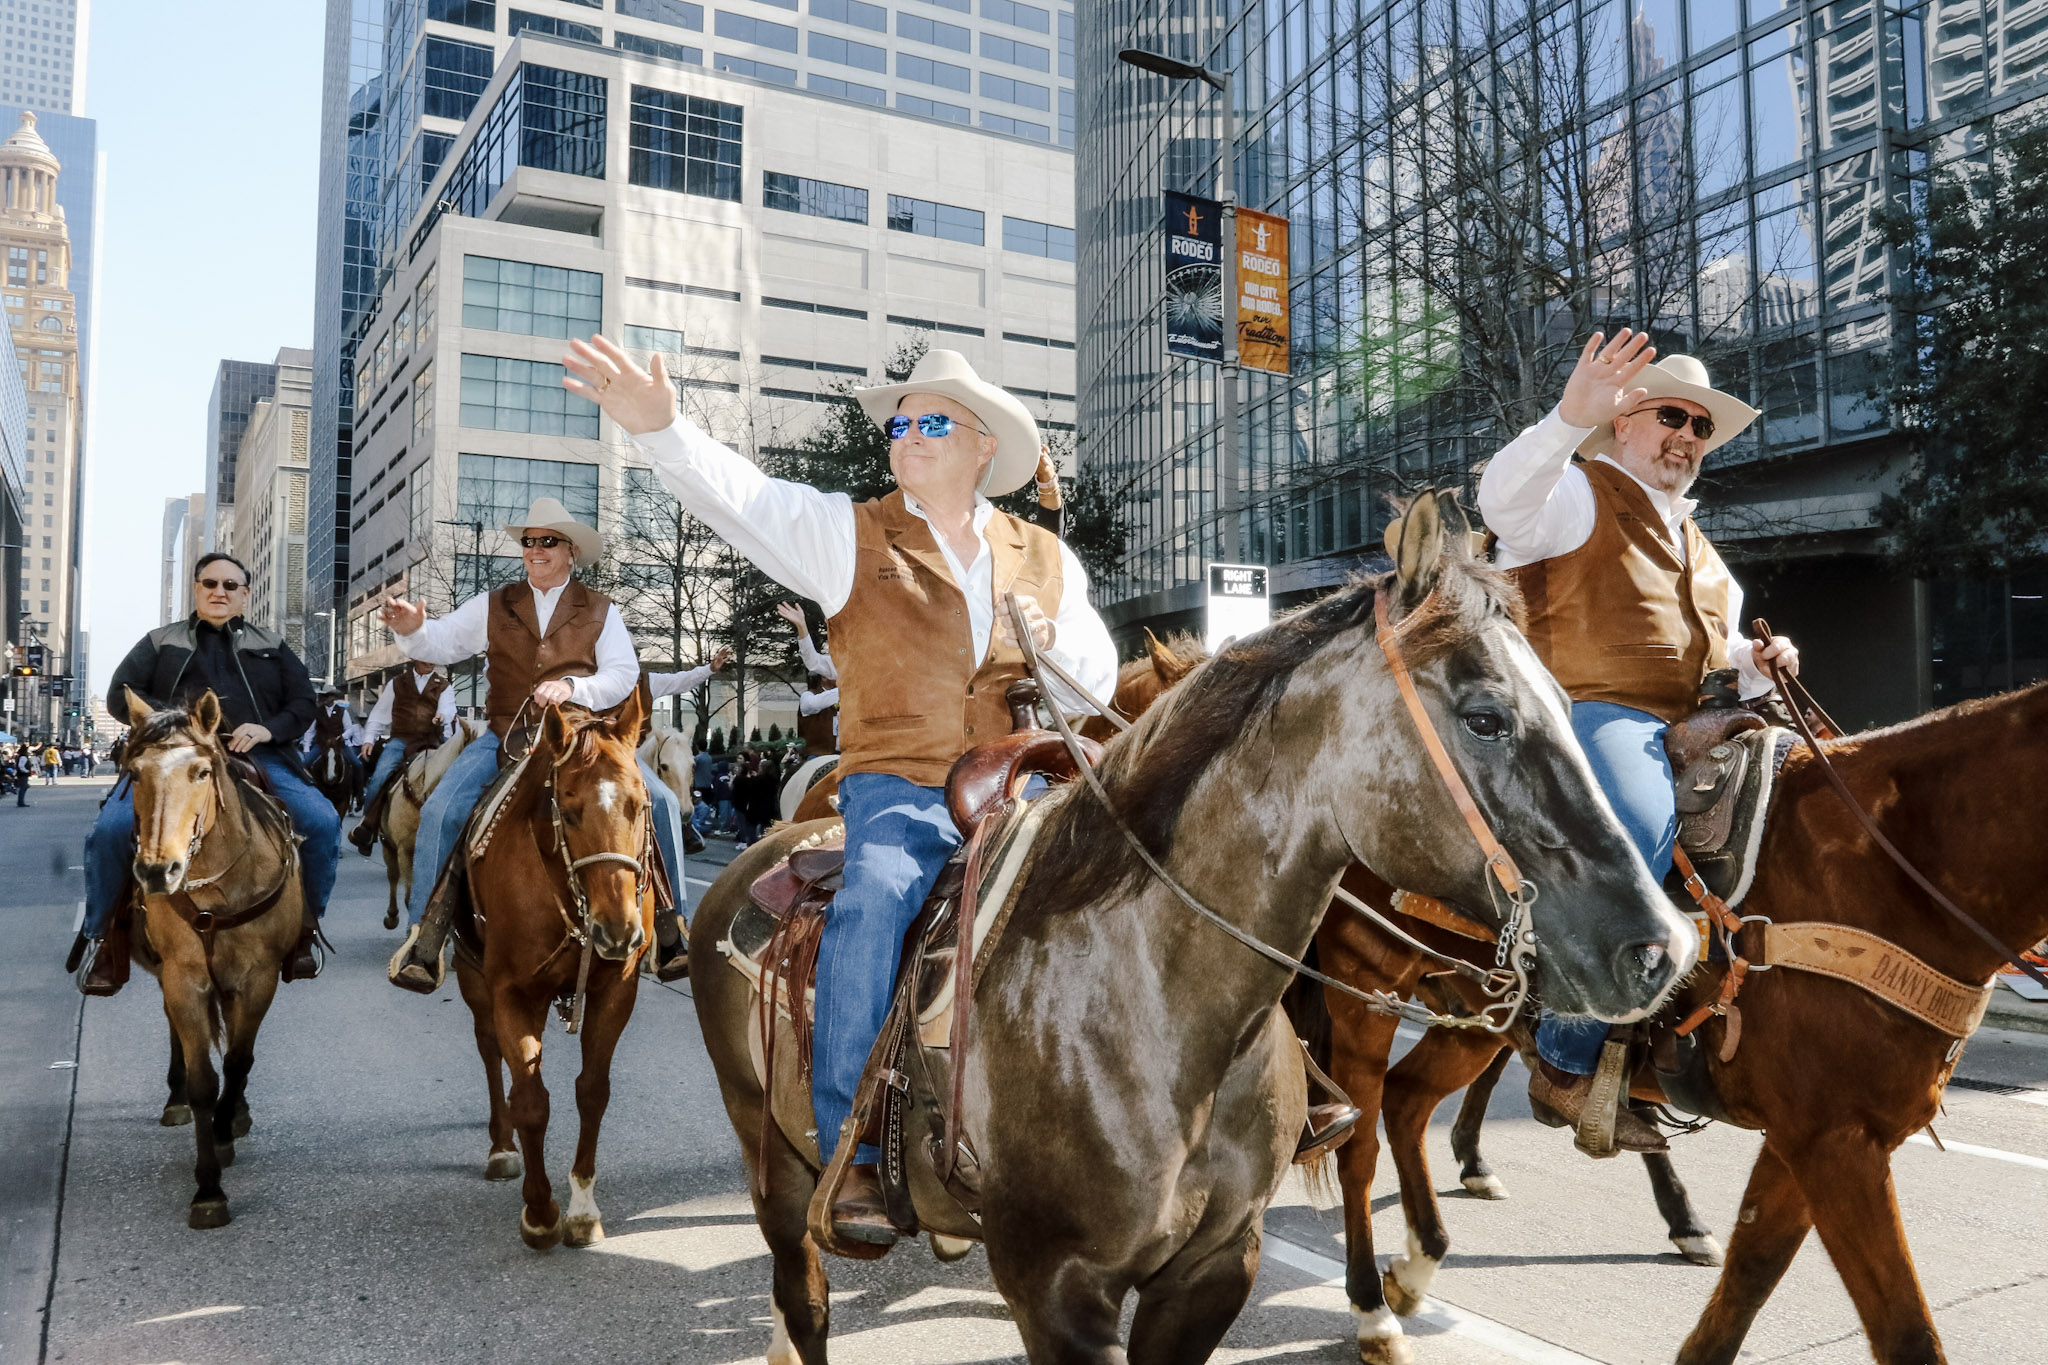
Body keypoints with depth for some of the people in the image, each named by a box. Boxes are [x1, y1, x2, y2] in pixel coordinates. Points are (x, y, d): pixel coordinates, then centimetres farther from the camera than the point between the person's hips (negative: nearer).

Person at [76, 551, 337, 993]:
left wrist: (269, 729, -8)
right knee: (110, 829, -25)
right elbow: (121, 692, 10)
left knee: (323, 823, -23)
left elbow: (303, 703, 14)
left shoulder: (271, 645, 22)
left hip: (257, 757, 0)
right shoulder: (161, 642, 21)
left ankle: (303, 932, -6)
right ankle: (103, 942, -5)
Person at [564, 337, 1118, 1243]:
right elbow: (741, 497, -8)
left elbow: (1097, 686, 17)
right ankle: (849, 1157, -19)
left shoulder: (1045, 558, 15)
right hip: (898, 789, -3)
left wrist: (1049, 643, -5)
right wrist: (660, 428, -25)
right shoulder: (850, 536, 7)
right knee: (871, 906, -30)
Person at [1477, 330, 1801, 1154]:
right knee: (1642, 839, -34)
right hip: (1592, 716, -9)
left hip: (1691, 731, 9)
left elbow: (1720, 653, 36)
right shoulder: (1581, 494, 6)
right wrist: (1569, 418, -33)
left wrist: (1759, 664, 13)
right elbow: (1504, 500, -19)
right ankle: (1567, 1067, -27)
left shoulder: (1695, 545, 31)